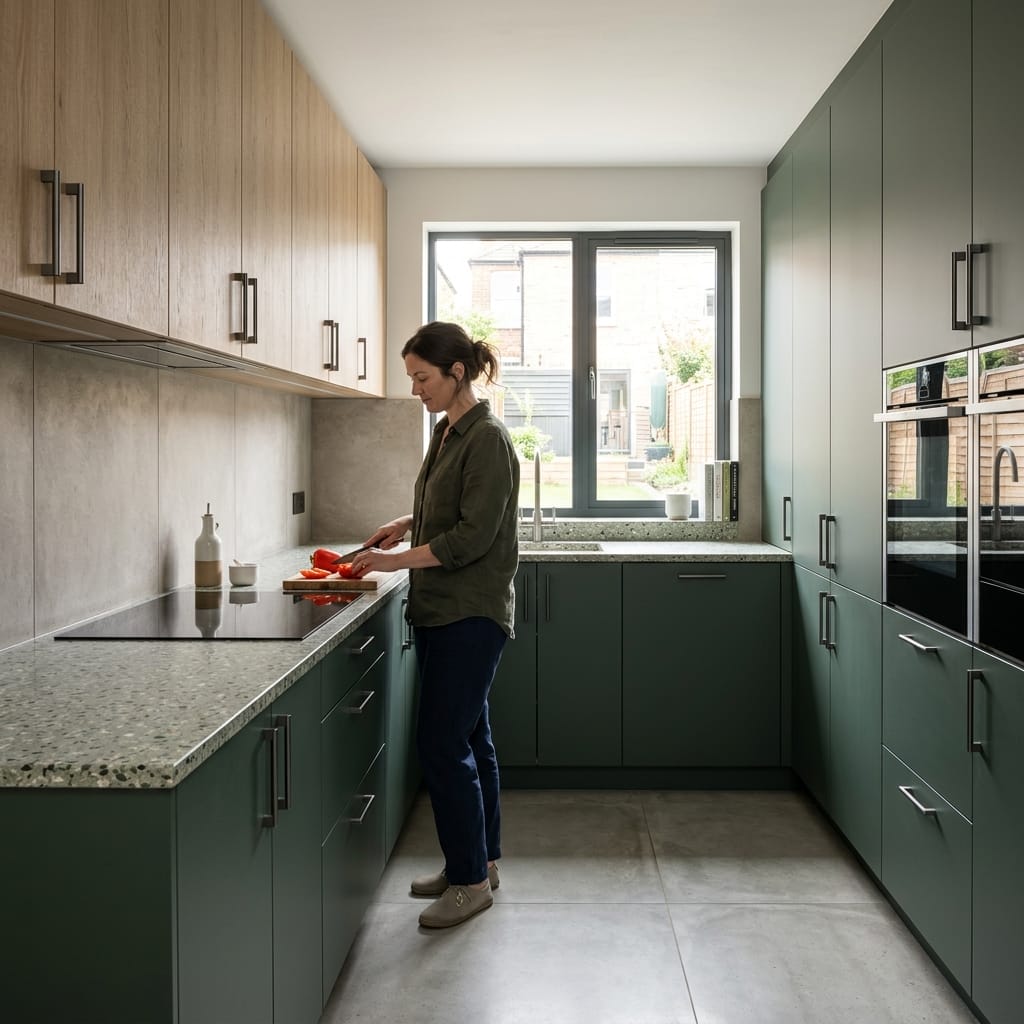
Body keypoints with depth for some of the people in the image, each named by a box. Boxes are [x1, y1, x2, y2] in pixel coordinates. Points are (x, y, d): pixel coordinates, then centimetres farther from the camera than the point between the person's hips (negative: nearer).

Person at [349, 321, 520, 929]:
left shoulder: (488, 439, -16)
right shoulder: (449, 432, 12)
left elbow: (472, 537, -20)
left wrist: (397, 560, -16)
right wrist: (406, 524, 11)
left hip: (471, 614, -9)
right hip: (442, 610, 9)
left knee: (443, 743, -6)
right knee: (468, 739, 16)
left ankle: (472, 880, 7)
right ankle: (478, 861, 28)